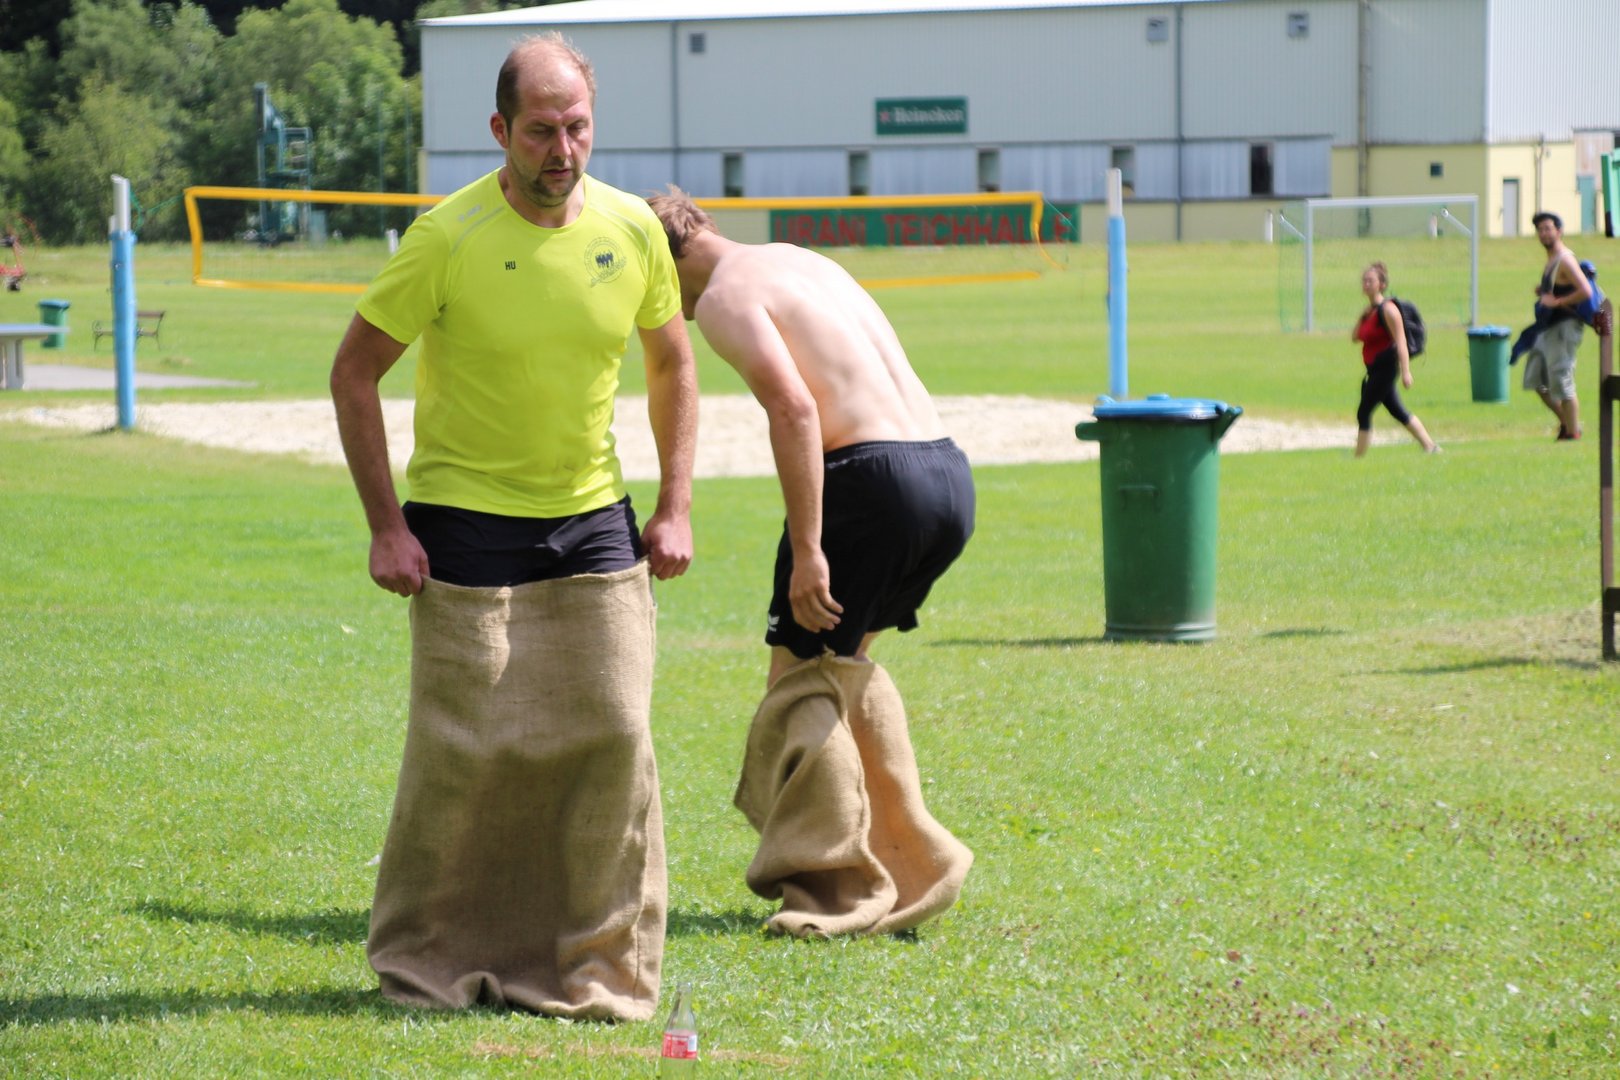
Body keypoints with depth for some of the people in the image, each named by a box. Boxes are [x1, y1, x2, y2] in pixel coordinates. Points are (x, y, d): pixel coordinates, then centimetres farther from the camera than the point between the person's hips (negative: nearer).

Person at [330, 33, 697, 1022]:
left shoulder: (631, 228, -4)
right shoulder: (448, 238, -15)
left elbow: (673, 365, 12)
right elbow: (355, 374, -7)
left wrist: (676, 510, 4)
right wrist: (386, 526, -10)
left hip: (592, 520, 4)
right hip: (466, 521, -4)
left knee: (612, 736, -1)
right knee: (465, 748, -3)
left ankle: (597, 966, 10)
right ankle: (428, 961, 15)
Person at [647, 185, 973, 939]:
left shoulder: (725, 297, -4)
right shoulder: (801, 262, 23)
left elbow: (794, 407, -18)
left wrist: (807, 550, -19)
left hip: (872, 476, -9)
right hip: (949, 473, 9)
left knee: (804, 677, 4)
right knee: (844, 660, 25)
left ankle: (836, 891, 6)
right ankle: (913, 865, 26)